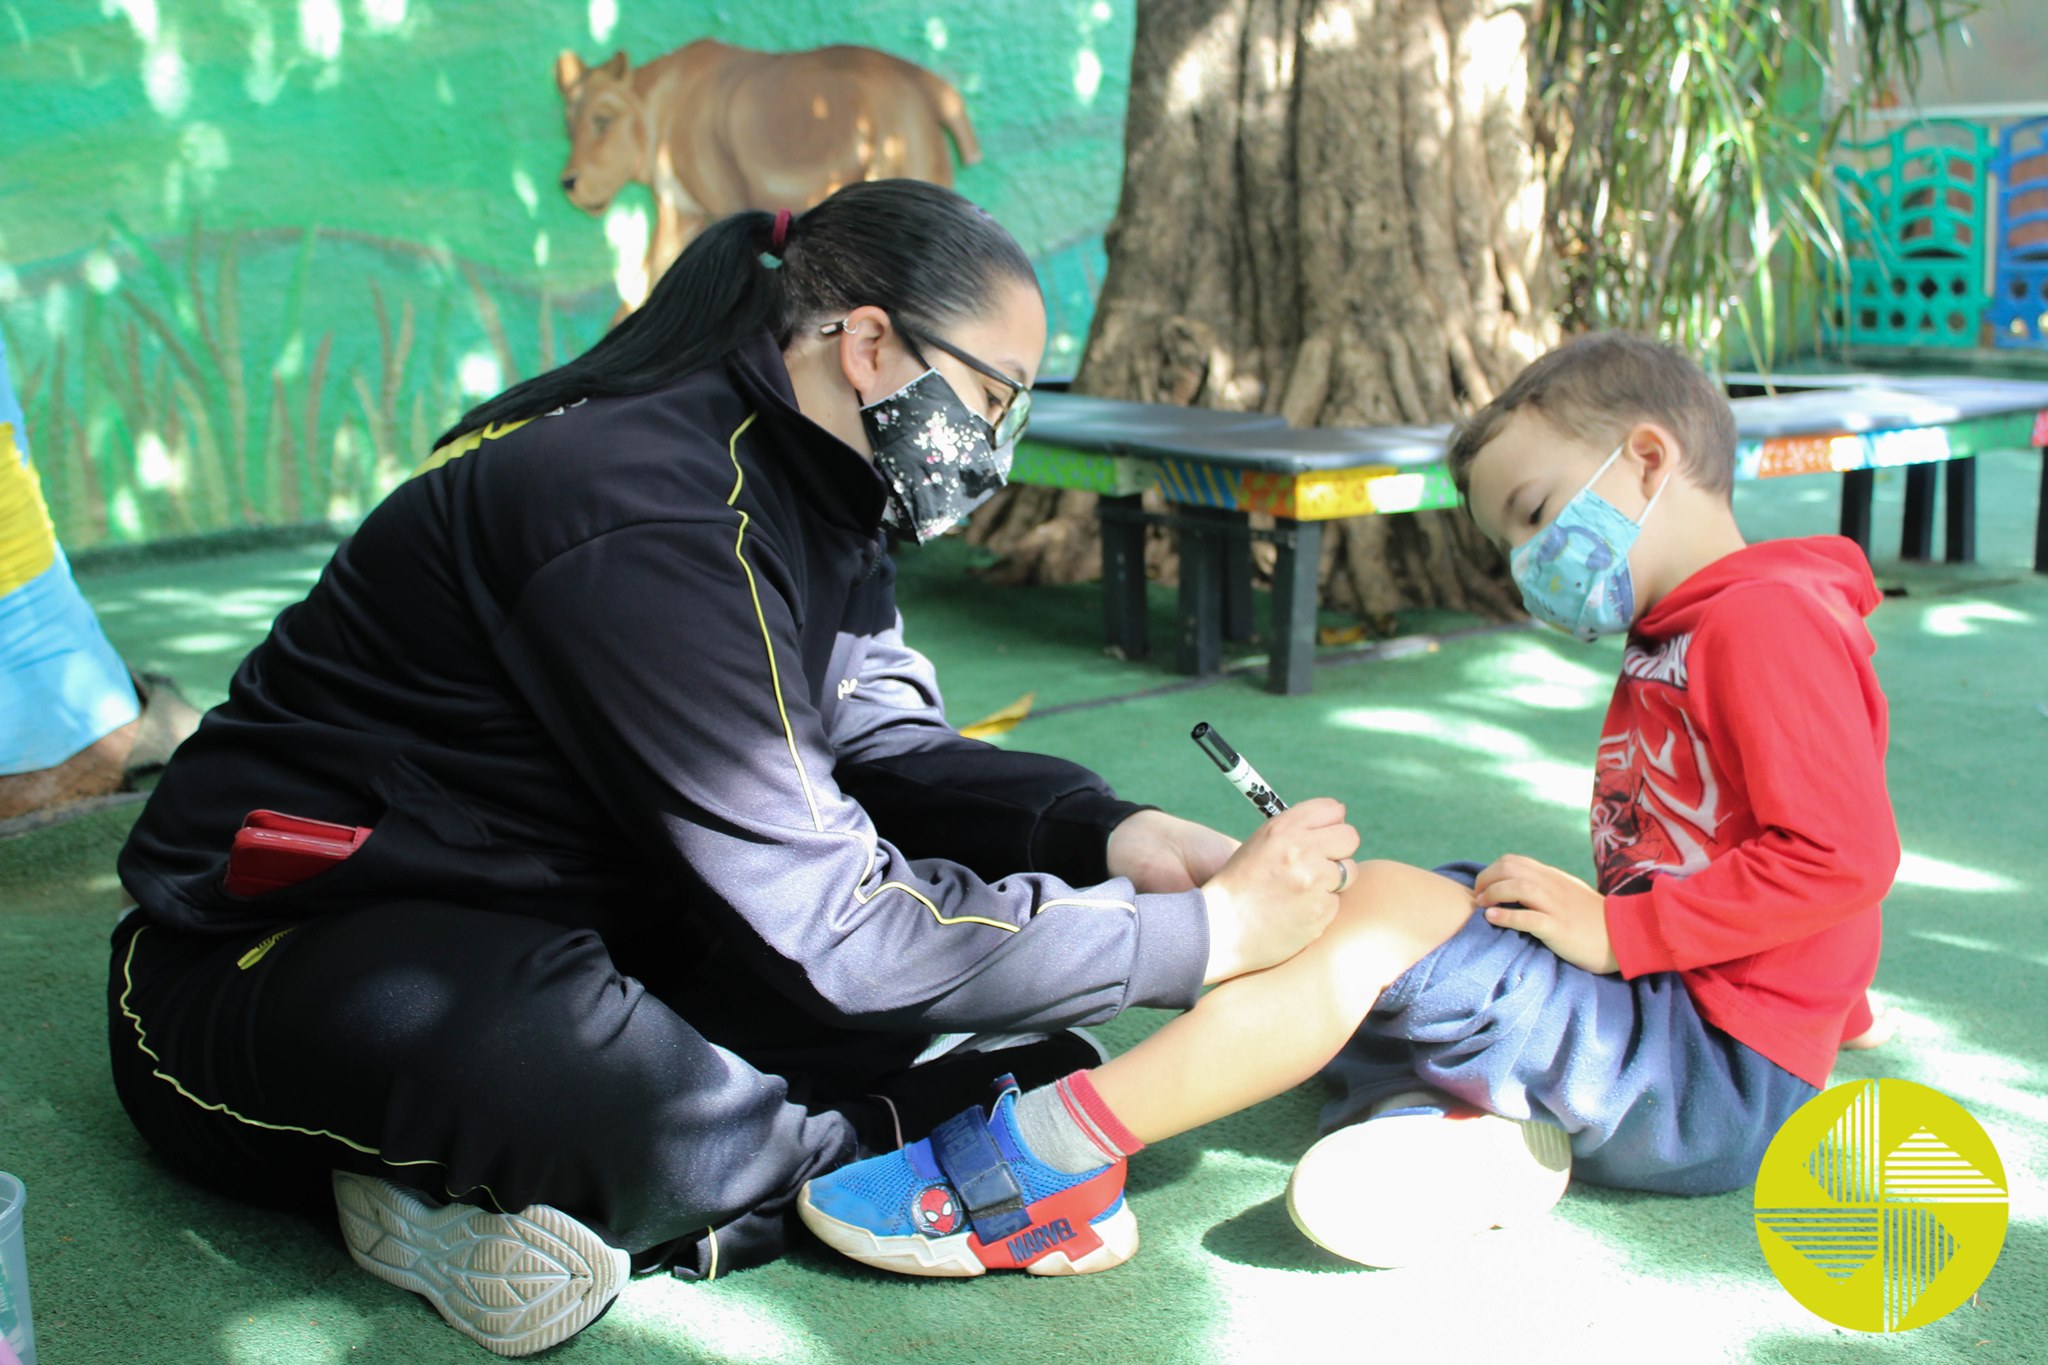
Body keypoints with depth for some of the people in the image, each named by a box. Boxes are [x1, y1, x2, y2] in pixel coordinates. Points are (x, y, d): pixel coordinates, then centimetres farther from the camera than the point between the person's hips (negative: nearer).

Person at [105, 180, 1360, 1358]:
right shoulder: (653, 519, -26)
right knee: (674, 1129, -42)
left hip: (551, 933, 10)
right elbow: (828, 926, -27)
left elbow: (884, 748, 5)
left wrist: (1112, 838, -13)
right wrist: (1205, 936, -22)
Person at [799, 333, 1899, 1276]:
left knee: (1388, 907, -25)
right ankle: (1460, 1123, -22)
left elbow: (1845, 858, -20)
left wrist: (1615, 927, -18)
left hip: (1722, 1078, -10)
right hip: (1665, 1027, 10)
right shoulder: (1667, 650, 20)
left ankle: (1051, 1157, -27)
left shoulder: (1769, 614, -10)